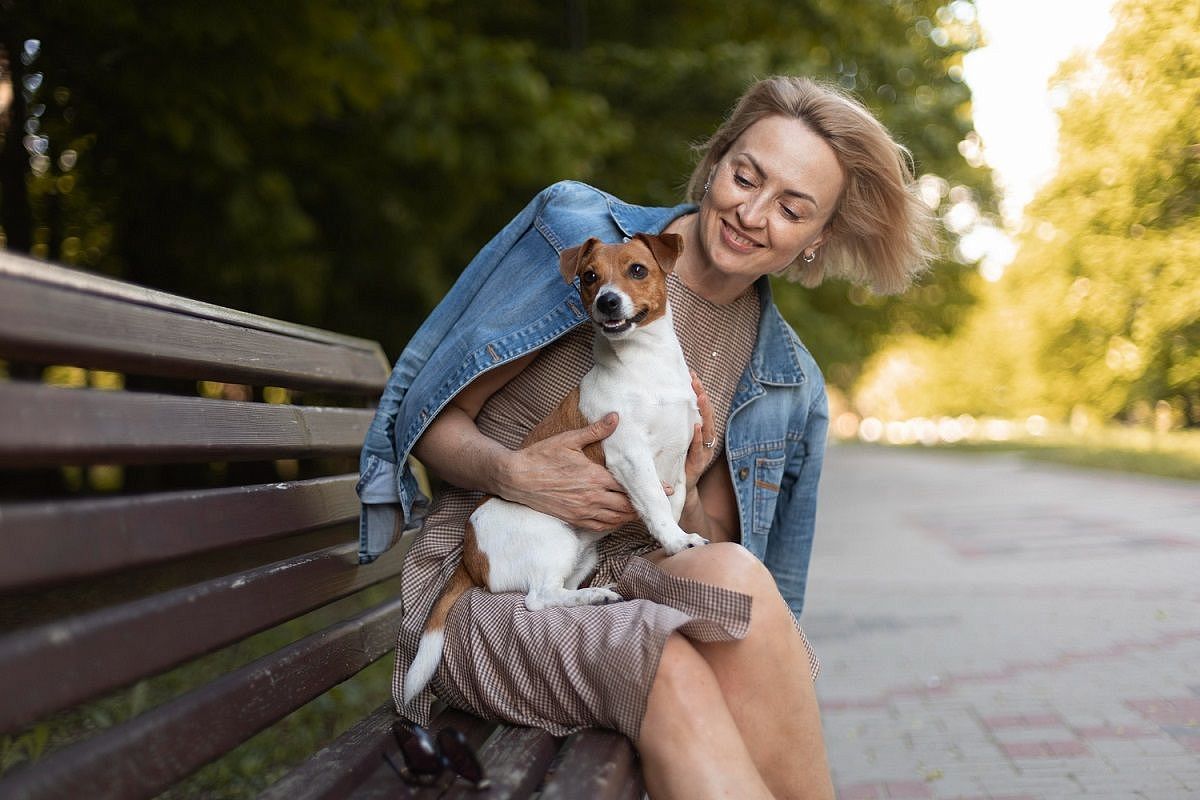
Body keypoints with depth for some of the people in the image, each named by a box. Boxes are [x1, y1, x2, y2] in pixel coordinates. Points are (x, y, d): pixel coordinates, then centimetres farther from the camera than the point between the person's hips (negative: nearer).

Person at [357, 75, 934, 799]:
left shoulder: (788, 384, 7)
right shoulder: (580, 234, -3)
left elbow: (715, 555, 11)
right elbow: (428, 419, -1)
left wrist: (682, 501, -12)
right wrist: (514, 474, -22)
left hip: (629, 584, 4)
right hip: (485, 584, -3)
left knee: (729, 575, -33)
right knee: (674, 672, -35)